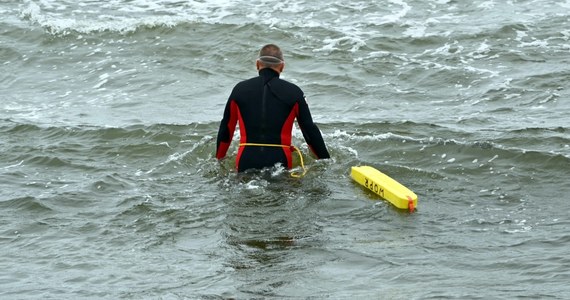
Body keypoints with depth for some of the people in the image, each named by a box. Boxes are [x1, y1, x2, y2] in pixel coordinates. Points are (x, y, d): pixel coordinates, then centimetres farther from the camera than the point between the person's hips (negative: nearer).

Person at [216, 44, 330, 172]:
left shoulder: (240, 89, 12)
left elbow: (225, 130, 21)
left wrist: (218, 160, 33)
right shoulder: (294, 92, 7)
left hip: (246, 164, 1)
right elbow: (310, 131, 10)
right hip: (280, 161, -1)